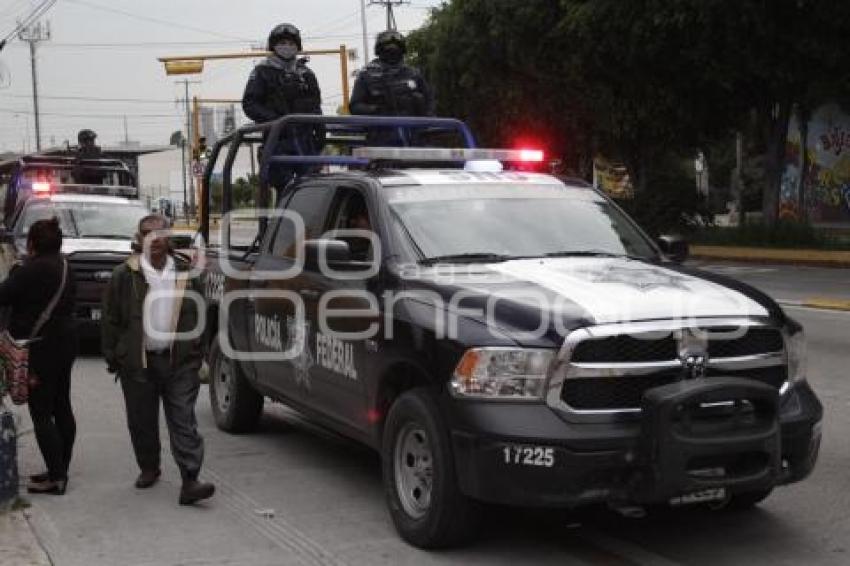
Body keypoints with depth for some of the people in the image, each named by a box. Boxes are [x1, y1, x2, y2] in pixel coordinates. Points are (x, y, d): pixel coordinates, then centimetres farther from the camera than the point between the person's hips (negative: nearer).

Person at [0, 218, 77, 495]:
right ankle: (61, 471, 21)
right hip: (64, 344, 9)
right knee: (62, 408, 13)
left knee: (41, 413, -4)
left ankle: (55, 477, -4)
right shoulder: (63, 267, 9)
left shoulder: (33, 269, -18)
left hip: (40, 349, -9)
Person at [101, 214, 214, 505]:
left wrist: (196, 353, 9)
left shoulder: (185, 274, 8)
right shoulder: (124, 275, 1)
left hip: (179, 361, 0)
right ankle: (149, 469, 32)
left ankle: (190, 481, -8)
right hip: (137, 363, 0)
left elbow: (198, 315, 14)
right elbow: (111, 319, 4)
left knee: (184, 421, -5)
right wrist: (113, 357, 0)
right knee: (142, 422, 11)